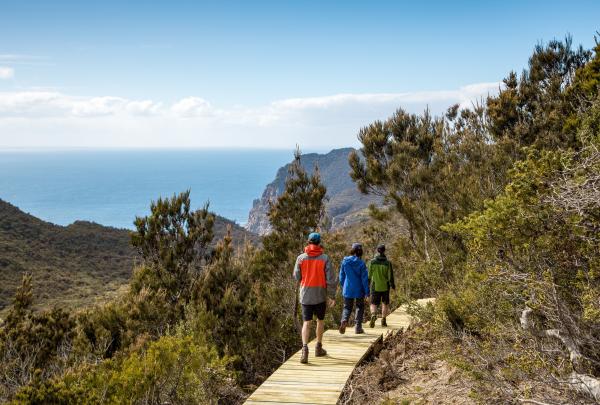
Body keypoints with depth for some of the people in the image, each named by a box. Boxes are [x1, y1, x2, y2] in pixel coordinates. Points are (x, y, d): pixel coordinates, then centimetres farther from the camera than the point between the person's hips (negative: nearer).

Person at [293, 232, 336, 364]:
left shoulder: (301, 258, -4)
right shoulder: (324, 258, -8)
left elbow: (296, 276, 2)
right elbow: (331, 279, -9)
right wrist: (332, 296, -3)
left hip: (305, 295, 1)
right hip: (320, 295, -1)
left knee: (307, 322, 1)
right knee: (320, 320, 18)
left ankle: (305, 348, -17)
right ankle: (319, 347, 25)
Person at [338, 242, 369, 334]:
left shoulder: (345, 261, -3)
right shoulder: (361, 263, -12)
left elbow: (341, 276, 6)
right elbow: (365, 279, -11)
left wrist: (343, 287, 19)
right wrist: (367, 292, -6)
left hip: (347, 289, 2)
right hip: (359, 289, -2)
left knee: (347, 307, 13)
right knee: (360, 307, 15)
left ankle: (344, 320, -16)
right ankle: (358, 327, 14)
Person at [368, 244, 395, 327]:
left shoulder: (372, 262, -7)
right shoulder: (388, 263, -9)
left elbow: (368, 275, -5)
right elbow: (390, 276, -7)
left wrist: (367, 285, 9)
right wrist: (393, 286, 8)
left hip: (375, 287, 0)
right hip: (385, 287, 0)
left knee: (373, 304, 8)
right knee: (385, 303, 19)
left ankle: (373, 315, -20)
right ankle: (383, 320, 17)